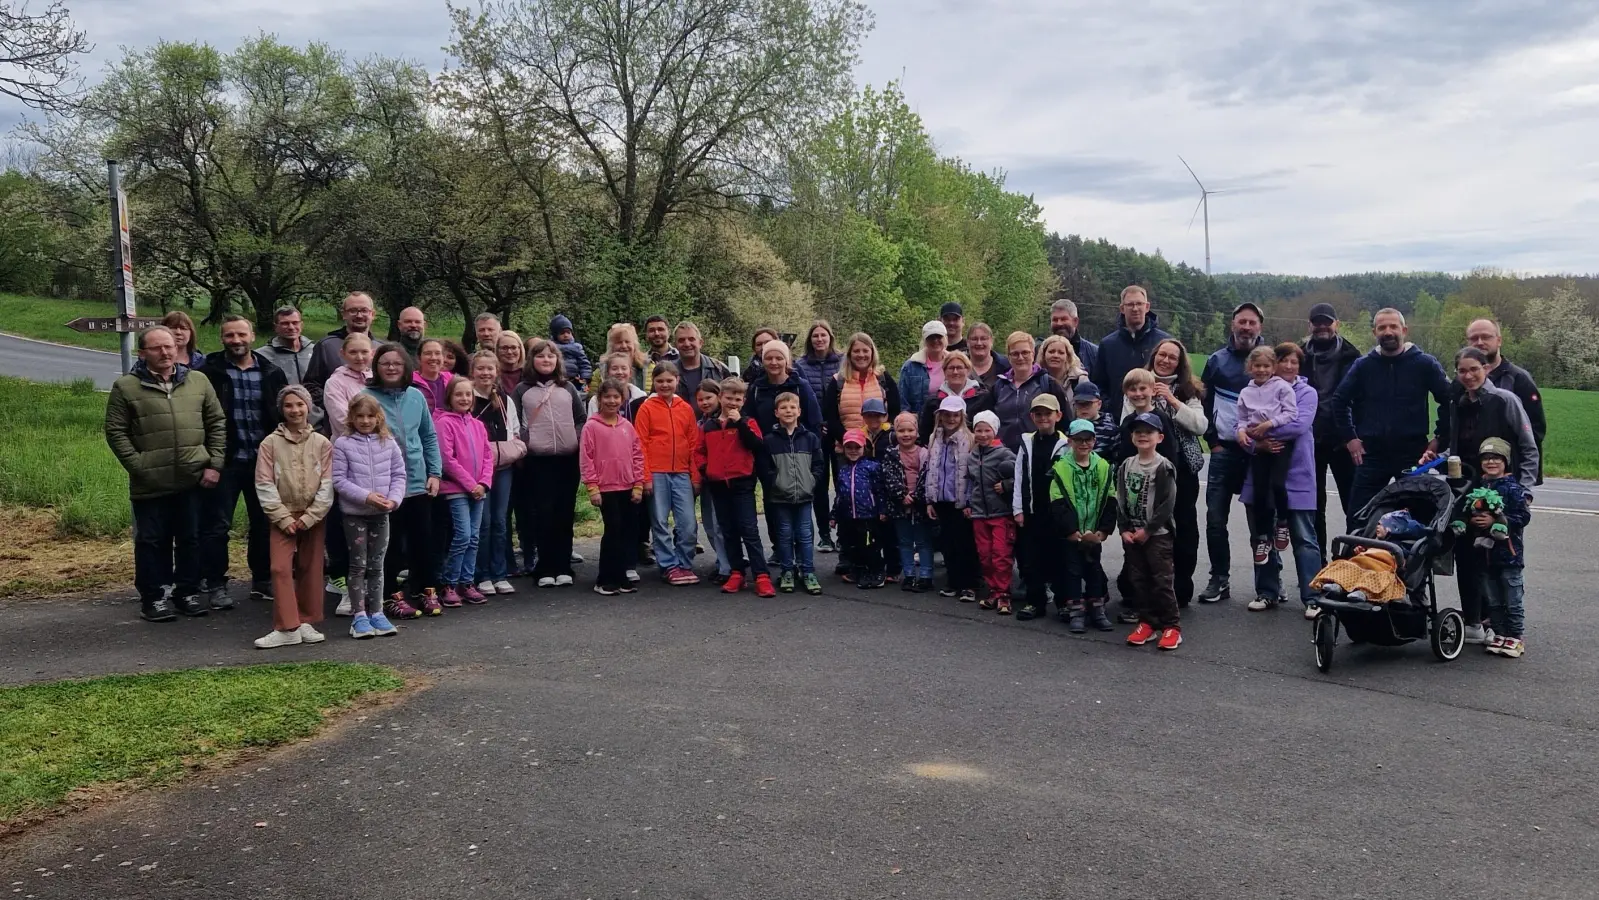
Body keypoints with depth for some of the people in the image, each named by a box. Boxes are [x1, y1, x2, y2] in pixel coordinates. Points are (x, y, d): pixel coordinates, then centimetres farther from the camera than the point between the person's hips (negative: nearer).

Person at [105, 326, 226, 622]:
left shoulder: (198, 381, 8)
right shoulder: (126, 387, 0)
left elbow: (217, 423, 10)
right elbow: (116, 432, -1)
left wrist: (215, 464, 1)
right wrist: (138, 467, -9)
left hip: (194, 479, 2)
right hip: (150, 484, -2)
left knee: (190, 539, 11)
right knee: (152, 541, 6)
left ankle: (187, 592, 23)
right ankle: (153, 597, 17)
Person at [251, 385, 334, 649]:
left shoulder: (322, 443, 0)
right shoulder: (270, 443, -1)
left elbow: (327, 484, -3)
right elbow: (264, 484, -4)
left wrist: (309, 517, -10)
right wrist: (283, 518, -10)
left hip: (314, 517, 1)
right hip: (283, 516, -1)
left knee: (311, 569, 6)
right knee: (281, 568, -8)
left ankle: (307, 623, 17)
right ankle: (287, 628, -4)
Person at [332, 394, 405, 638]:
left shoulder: (388, 443, 3)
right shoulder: (342, 444, -5)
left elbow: (399, 474, 4)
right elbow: (339, 480, -9)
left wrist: (394, 499, -13)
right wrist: (366, 496, -18)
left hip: (381, 513, 3)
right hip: (354, 512, -3)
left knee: (377, 565, 10)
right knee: (358, 565, 2)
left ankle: (376, 613, 18)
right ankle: (359, 615, 9)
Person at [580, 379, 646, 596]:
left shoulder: (627, 426, 8)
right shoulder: (592, 426, -4)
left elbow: (638, 456, 9)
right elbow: (585, 459, -6)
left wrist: (638, 485, 4)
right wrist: (592, 487, -10)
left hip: (628, 488, 5)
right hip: (606, 488, -5)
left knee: (629, 531, 6)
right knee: (613, 531, -7)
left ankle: (621, 576, 17)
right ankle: (604, 580, 2)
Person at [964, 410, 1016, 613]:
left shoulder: (1003, 453, -9)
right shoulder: (971, 457, 10)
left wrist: (1006, 485, -18)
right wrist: (967, 504, 13)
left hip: (1001, 512, -6)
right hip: (979, 513, 6)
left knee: (1001, 555, -6)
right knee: (985, 555, 10)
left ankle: (1003, 594, 3)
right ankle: (993, 591, 20)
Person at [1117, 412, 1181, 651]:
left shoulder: (1164, 467, -9)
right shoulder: (1126, 466, 7)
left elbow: (1168, 504, -13)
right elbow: (1120, 500, 7)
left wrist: (1148, 530, -13)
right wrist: (1124, 529, -2)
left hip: (1158, 534, -5)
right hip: (1131, 534, 6)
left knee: (1162, 581, -4)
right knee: (1138, 580, 9)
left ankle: (1171, 627, 3)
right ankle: (1147, 623, 18)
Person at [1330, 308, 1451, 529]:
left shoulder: (1424, 364, -1)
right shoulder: (1363, 365, 4)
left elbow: (1449, 401, 2)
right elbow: (1339, 400, 11)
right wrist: (1349, 437, 6)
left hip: (1413, 453, -1)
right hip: (1371, 453, 1)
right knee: (1358, 518, 0)